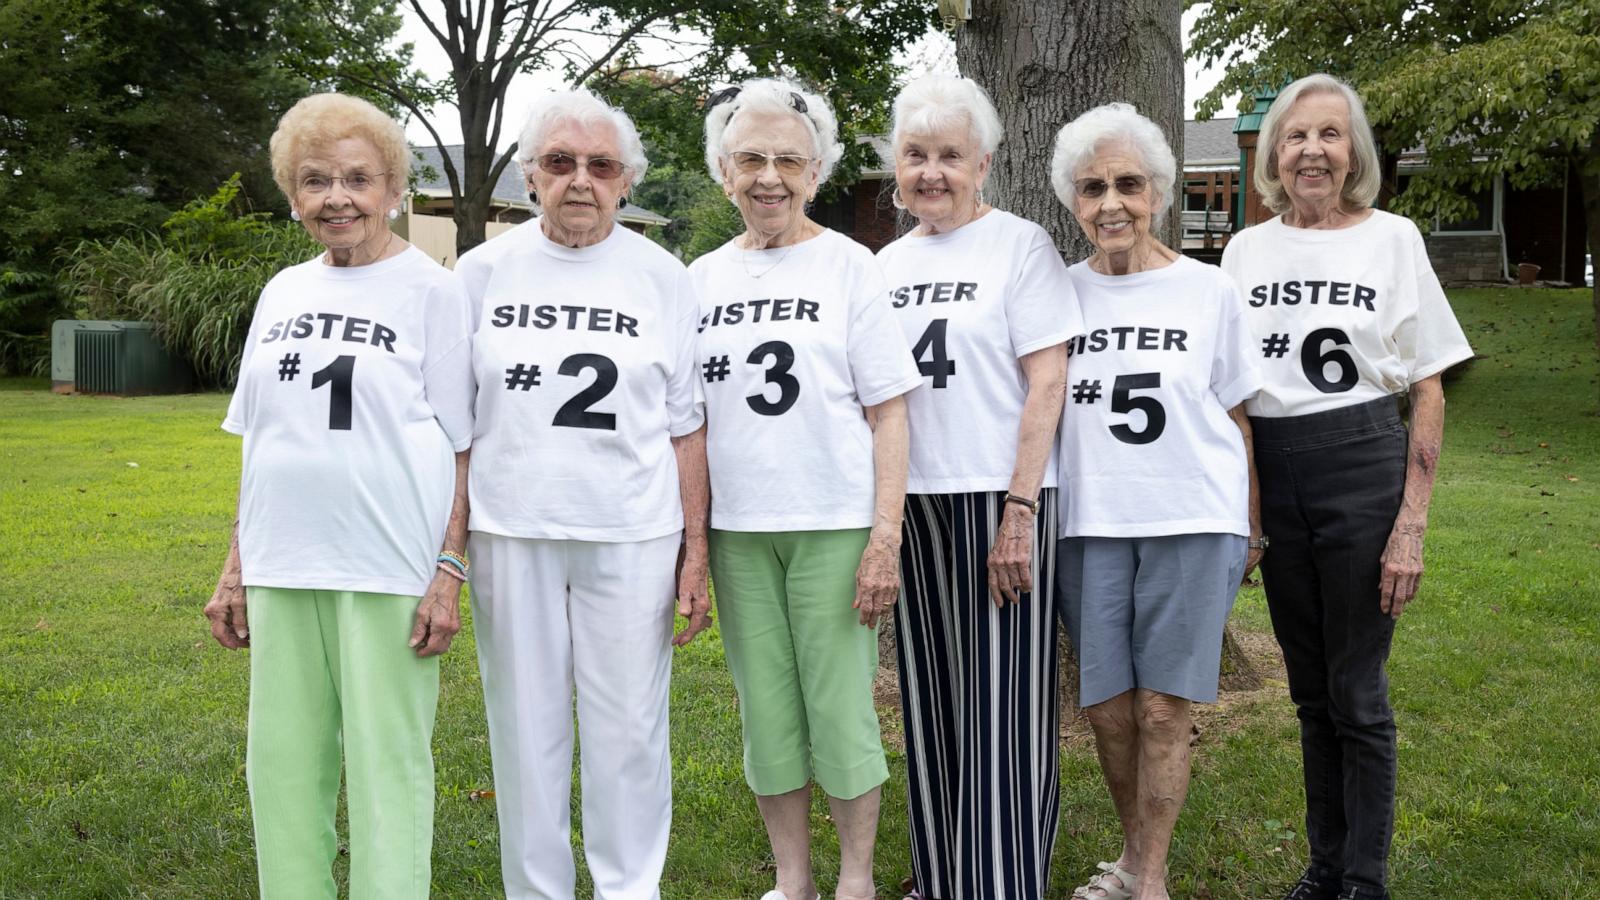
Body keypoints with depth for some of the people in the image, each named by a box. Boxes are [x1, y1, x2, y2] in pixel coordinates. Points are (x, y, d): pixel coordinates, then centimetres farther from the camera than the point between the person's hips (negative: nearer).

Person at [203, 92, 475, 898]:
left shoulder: (430, 291, -2)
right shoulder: (282, 293, 13)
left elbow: (459, 448, -5)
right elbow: (260, 448, 17)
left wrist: (449, 572, -12)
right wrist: (235, 567, 14)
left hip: (388, 569, -5)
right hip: (282, 567, 6)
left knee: (388, 764, 1)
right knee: (282, 765, 10)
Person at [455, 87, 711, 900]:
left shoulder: (662, 277, 4)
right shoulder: (484, 272, 4)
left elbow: (686, 427, 5)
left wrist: (695, 551, 1)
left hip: (633, 538, -1)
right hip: (511, 535, 1)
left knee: (628, 727, 3)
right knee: (526, 726, 8)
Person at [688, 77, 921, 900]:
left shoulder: (848, 267, -1)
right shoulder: (701, 279, 9)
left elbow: (887, 414, -3)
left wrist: (886, 538, -11)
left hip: (835, 525, -3)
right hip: (737, 530, 3)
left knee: (841, 708, 2)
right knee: (766, 713, 10)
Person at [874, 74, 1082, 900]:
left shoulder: (1021, 245, -3)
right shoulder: (888, 264, 12)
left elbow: (1047, 383, -9)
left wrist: (1019, 513, -16)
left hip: (998, 503, -5)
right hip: (911, 502, 5)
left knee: (1000, 711, -1)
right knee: (930, 705, 11)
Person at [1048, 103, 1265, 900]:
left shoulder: (1208, 291, 1)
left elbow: (1235, 416, 7)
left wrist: (1251, 526, 9)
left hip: (1192, 523, -2)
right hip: (1090, 525, 2)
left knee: (1163, 709, -1)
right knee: (1107, 707, 6)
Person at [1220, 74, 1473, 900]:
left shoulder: (1391, 239, -1)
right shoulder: (1245, 250, 7)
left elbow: (1428, 394, -2)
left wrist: (1411, 525, -9)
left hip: (1360, 470, -3)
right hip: (1267, 476, 3)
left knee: (1357, 693, 1)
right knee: (1309, 690, 14)